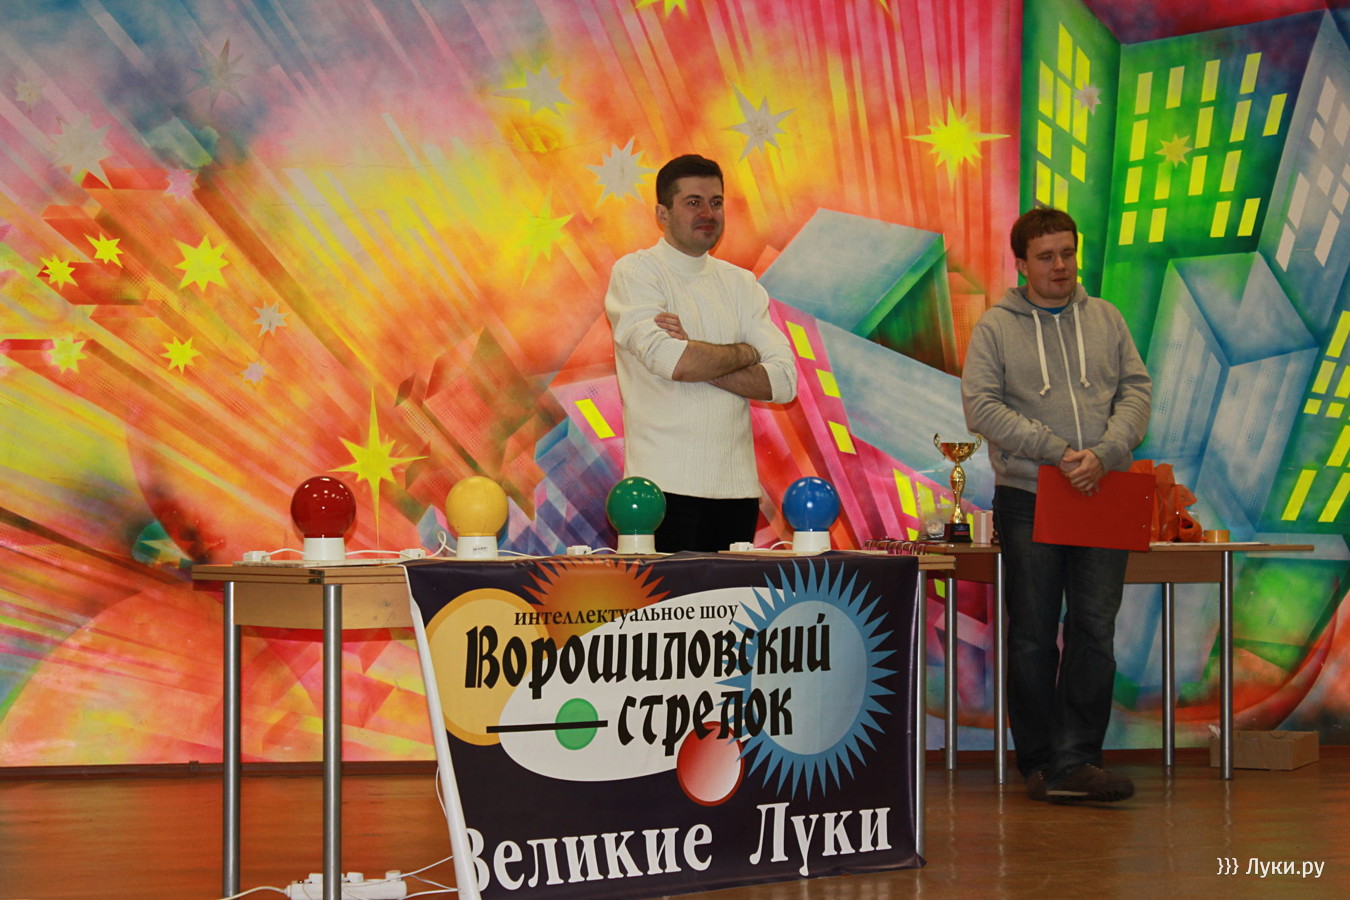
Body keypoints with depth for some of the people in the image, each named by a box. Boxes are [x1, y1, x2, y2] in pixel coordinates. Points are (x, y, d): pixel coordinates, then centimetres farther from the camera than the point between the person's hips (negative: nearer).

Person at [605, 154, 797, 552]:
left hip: (737, 487, 5)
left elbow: (783, 381, 2)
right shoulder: (636, 273, 1)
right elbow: (668, 359, -17)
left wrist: (694, 359, -10)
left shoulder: (741, 284, 15)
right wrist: (744, 353, -1)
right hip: (667, 487, -5)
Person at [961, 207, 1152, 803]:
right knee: (1032, 636, 3)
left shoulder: (1105, 319, 11)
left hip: (1102, 494, 2)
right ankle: (1040, 764, 10)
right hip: (1027, 498, -2)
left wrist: (1104, 454, -12)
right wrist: (1057, 451, -15)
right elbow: (981, 406, -7)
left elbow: (1136, 390, 6)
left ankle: (1077, 760, 2)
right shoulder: (996, 327, 3)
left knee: (1095, 630, -2)